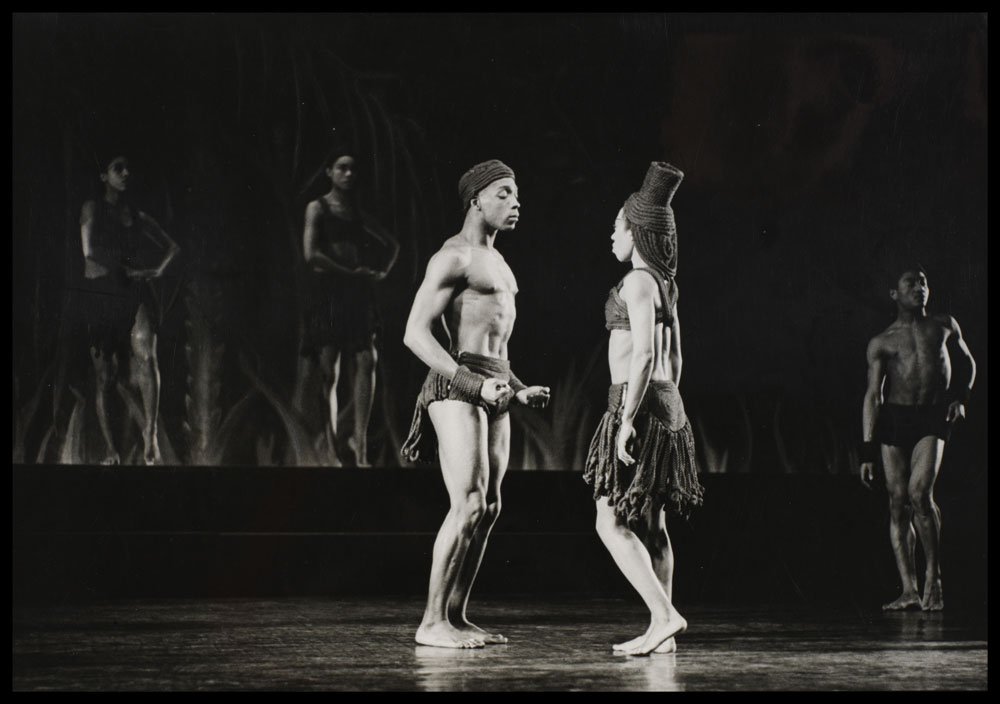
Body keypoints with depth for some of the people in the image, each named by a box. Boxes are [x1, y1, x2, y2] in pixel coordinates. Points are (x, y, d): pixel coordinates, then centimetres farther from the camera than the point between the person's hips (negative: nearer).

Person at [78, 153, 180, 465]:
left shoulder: (139, 217, 16)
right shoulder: (92, 209, 6)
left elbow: (172, 246, 28)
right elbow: (90, 252, -5)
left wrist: (157, 269, 9)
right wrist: (129, 266, -3)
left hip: (135, 292, 2)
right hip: (100, 291, -2)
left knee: (146, 356, -24)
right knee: (104, 374, 0)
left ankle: (150, 433, -29)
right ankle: (111, 448, 7)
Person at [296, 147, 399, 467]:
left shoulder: (360, 213, 17)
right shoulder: (318, 208, 3)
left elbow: (392, 245, 30)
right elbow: (311, 254, -10)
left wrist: (382, 272, 13)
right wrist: (350, 272, -8)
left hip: (358, 292, 4)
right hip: (326, 290, -4)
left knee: (367, 361, -11)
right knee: (328, 371, -5)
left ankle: (360, 438, -5)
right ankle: (331, 449, -2)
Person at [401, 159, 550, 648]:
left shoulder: (495, 260, 22)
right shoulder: (453, 257, -8)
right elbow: (416, 334, -15)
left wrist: (520, 389, 18)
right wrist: (475, 385, -21)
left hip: (493, 389, 9)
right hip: (457, 387, -9)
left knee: (489, 508, 6)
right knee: (469, 504, -15)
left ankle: (455, 617, 11)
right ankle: (432, 622, -11)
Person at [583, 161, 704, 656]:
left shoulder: (638, 281, -12)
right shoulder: (663, 283, 15)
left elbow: (643, 353, -20)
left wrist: (627, 420, -22)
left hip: (637, 403, -9)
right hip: (666, 403, 9)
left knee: (611, 523, -9)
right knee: (650, 524, 10)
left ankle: (664, 615, -18)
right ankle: (661, 632, 10)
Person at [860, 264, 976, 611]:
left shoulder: (944, 326, 14)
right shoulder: (881, 342, 9)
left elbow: (966, 362, 28)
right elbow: (872, 395, 4)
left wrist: (959, 396, 8)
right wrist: (868, 451, -4)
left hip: (933, 418, -1)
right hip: (894, 417, 1)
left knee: (919, 492, -19)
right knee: (898, 501, -4)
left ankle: (933, 575, -4)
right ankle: (909, 589, -2)